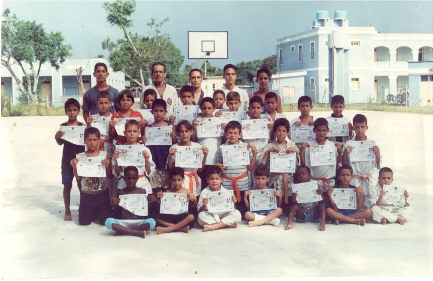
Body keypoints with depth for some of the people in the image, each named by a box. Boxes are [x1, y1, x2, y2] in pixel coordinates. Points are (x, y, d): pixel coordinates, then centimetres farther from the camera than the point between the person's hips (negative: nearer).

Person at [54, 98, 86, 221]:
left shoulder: (83, 126, 0)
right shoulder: (63, 126, 0)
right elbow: (60, 143, -4)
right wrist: (57, 137, -27)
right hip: (67, 160, 0)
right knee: (67, 185, 4)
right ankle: (67, 211, 13)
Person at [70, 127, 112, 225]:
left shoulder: (105, 155, -2)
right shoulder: (80, 157, -1)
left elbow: (110, 176, -2)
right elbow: (78, 178, -1)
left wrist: (107, 166, -22)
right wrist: (75, 167, -18)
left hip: (102, 193, -1)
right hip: (86, 194, 1)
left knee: (104, 221, -4)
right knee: (83, 222, 0)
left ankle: (98, 213, 30)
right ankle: (93, 213, 33)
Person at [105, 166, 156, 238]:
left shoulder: (142, 191, 5)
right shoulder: (121, 193, 4)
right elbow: (117, 216, 5)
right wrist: (115, 205, -12)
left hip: (138, 222, 0)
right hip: (123, 222, 0)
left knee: (151, 221, -31)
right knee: (108, 221, -29)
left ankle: (124, 231, -16)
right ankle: (138, 232, -25)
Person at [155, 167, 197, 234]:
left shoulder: (186, 192, 6)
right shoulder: (168, 192, 7)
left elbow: (191, 208, 8)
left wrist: (194, 201, -11)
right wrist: (159, 199, -8)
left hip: (182, 217, -1)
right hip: (170, 217, 1)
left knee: (191, 217, -32)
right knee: (158, 218, -26)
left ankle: (167, 229, -30)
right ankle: (182, 228, -27)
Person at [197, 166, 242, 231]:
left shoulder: (225, 192, 6)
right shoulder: (204, 192, 2)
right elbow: (200, 210, -2)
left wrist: (232, 202, -11)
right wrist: (204, 206, -22)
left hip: (223, 215, 1)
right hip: (210, 217, -1)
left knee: (237, 214, -23)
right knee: (201, 216, -31)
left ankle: (213, 226, -29)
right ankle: (228, 224, -25)